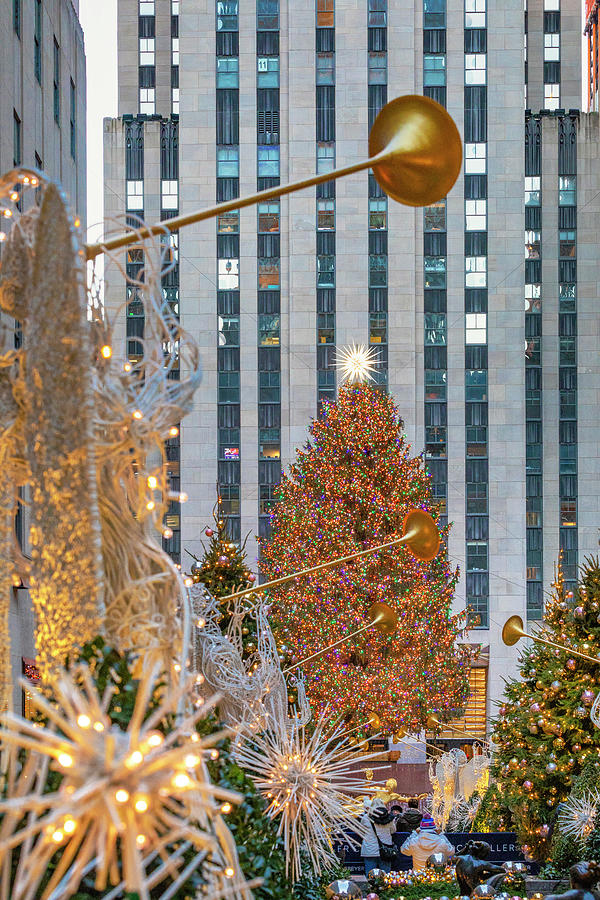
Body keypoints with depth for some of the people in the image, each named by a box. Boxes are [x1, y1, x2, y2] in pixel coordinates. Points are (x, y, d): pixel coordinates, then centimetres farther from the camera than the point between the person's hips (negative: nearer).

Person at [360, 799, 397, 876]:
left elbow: (362, 828, 14)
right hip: (385, 851, 1)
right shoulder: (389, 818, -1)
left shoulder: (366, 817, -4)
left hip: (370, 851, -1)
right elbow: (393, 830, 14)